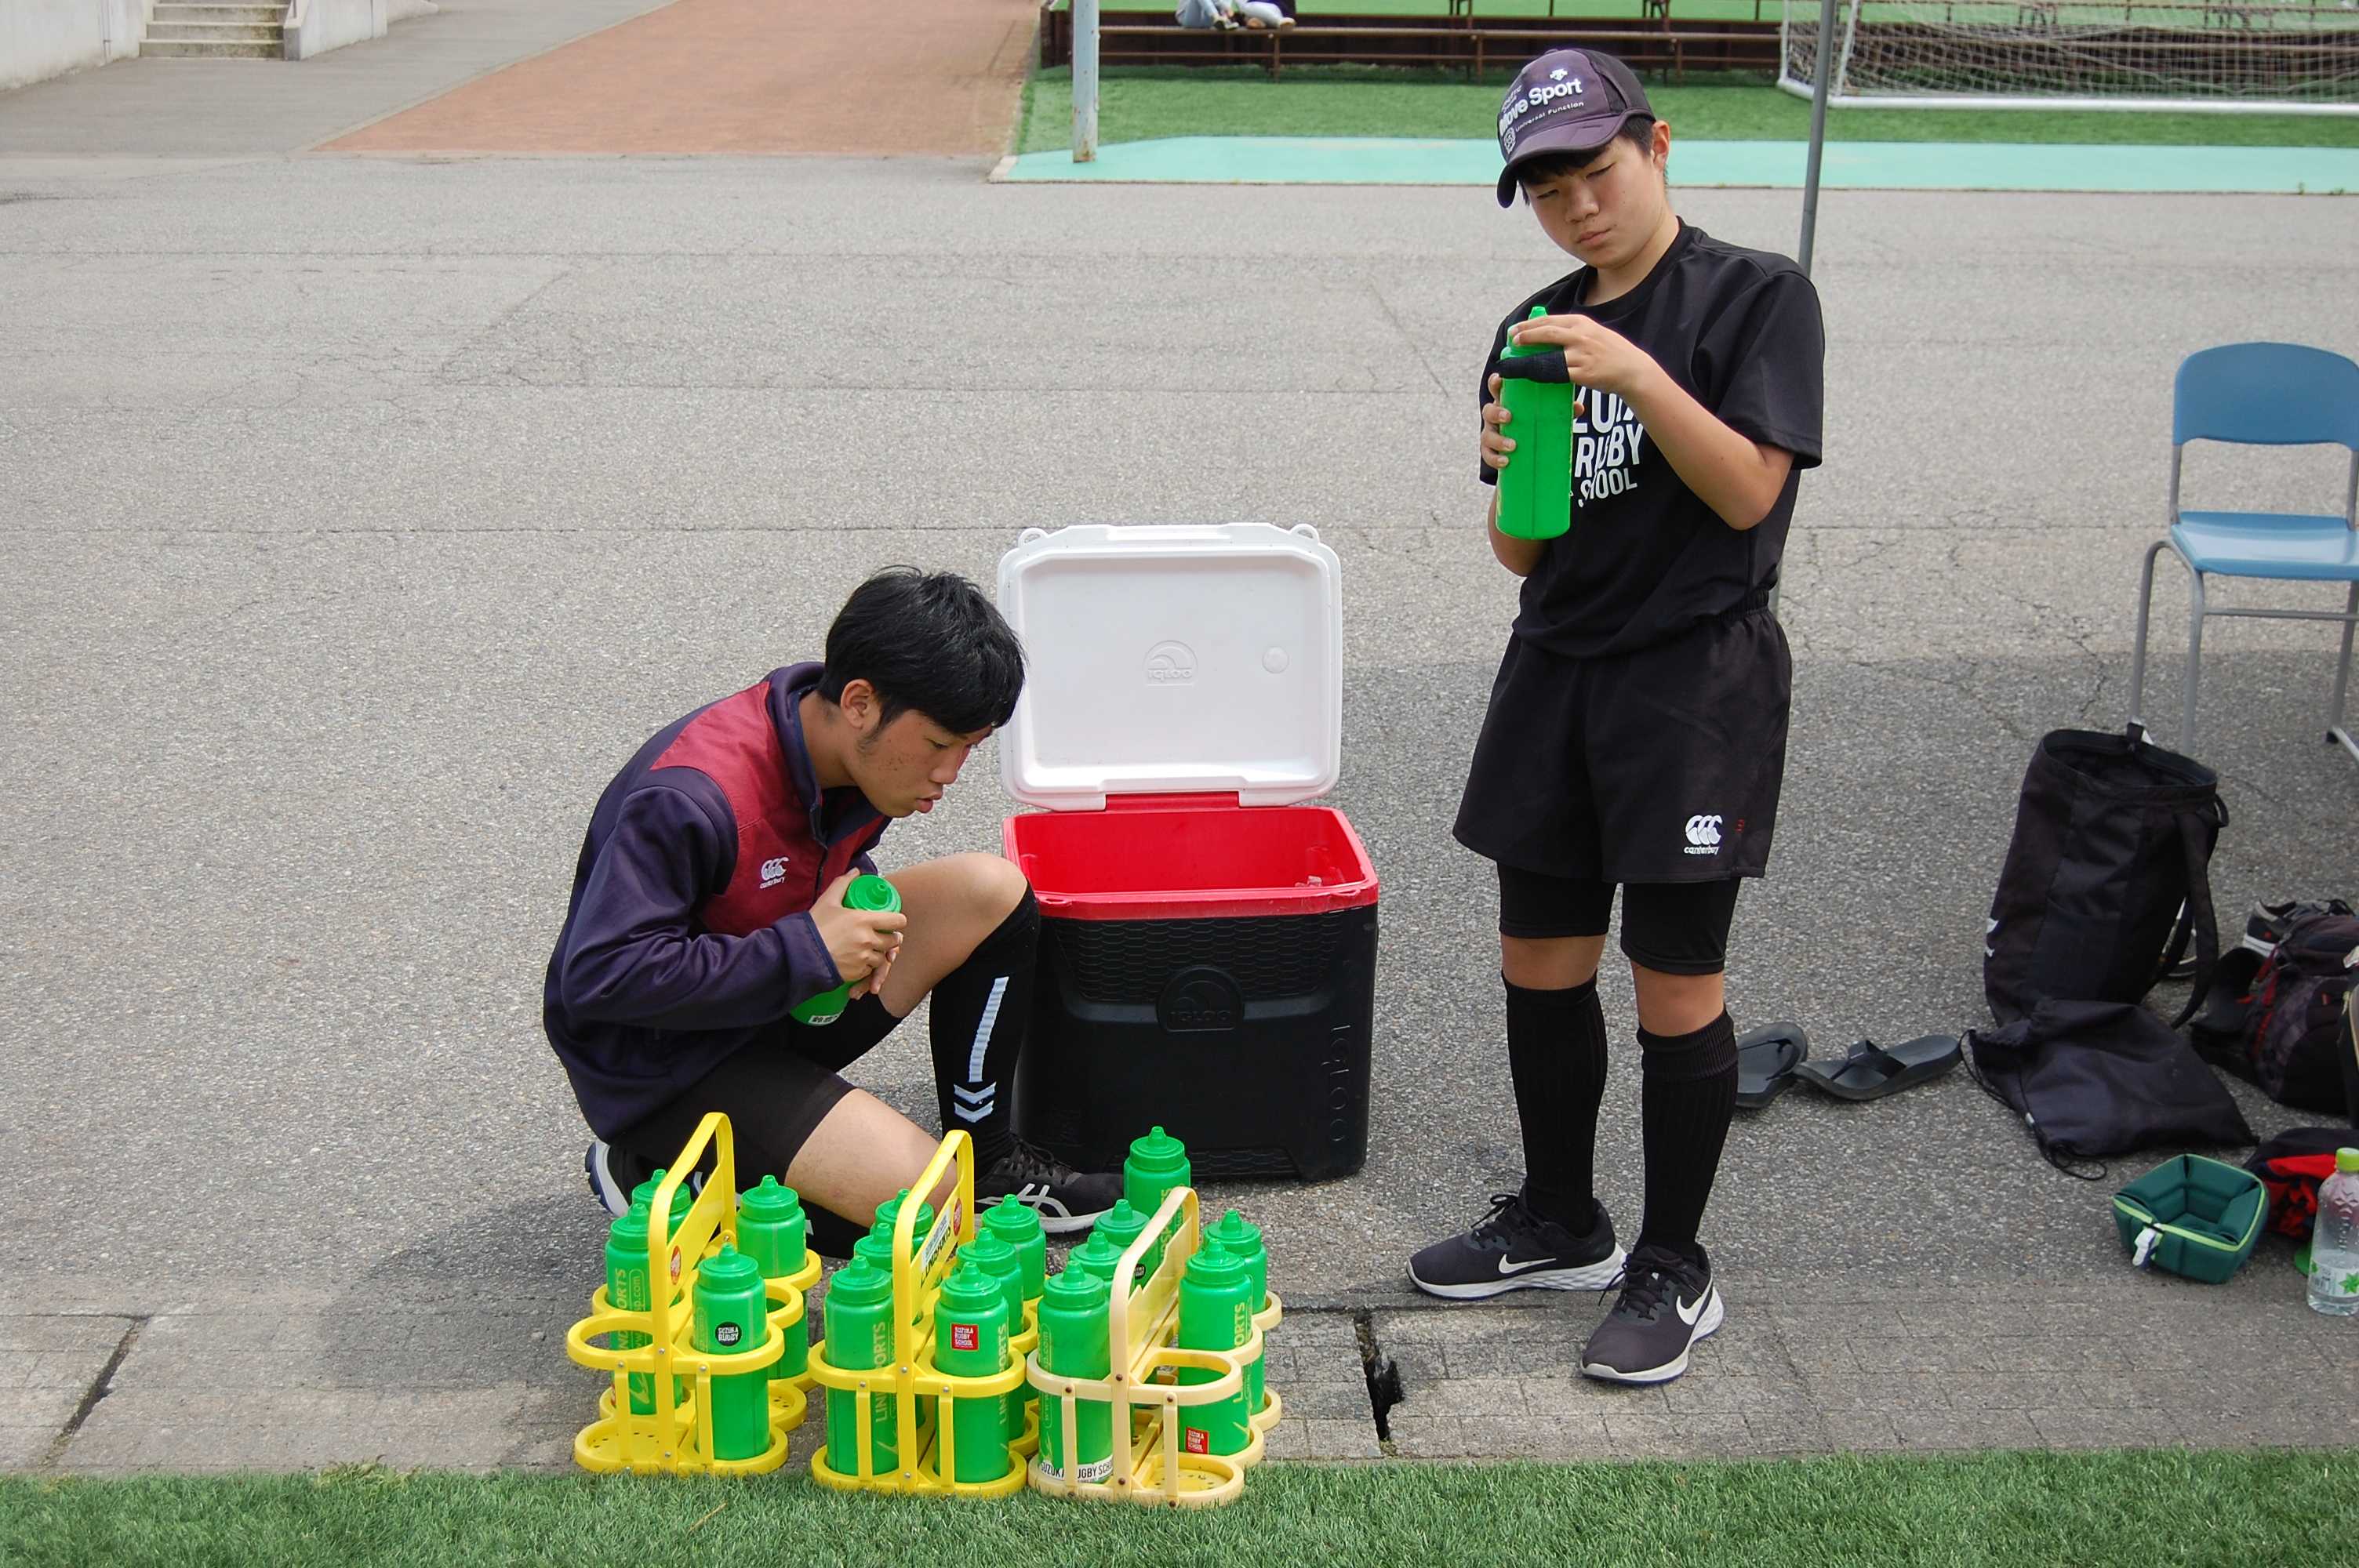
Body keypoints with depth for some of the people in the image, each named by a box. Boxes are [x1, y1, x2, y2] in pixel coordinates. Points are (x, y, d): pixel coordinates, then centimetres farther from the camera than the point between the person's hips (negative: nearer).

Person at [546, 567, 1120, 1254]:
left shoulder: (854, 752, -5)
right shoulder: (690, 799, -31)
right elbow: (598, 977, -32)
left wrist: (863, 913, -11)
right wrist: (808, 951, -28)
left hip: (781, 1004, 9)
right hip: (663, 1065, -8)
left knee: (990, 890, -7)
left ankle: (989, 1163, 5)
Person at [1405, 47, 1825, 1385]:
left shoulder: (1757, 297, -4)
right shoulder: (1536, 334, 12)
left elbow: (1750, 488, -14)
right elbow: (1522, 550, 12)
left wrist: (1635, 374, -23)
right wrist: (1512, 472, -10)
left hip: (1699, 674, -6)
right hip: (1558, 665, 6)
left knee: (1676, 982, -1)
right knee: (1540, 962, 12)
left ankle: (1674, 1273, 15)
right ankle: (1561, 1225, 31)